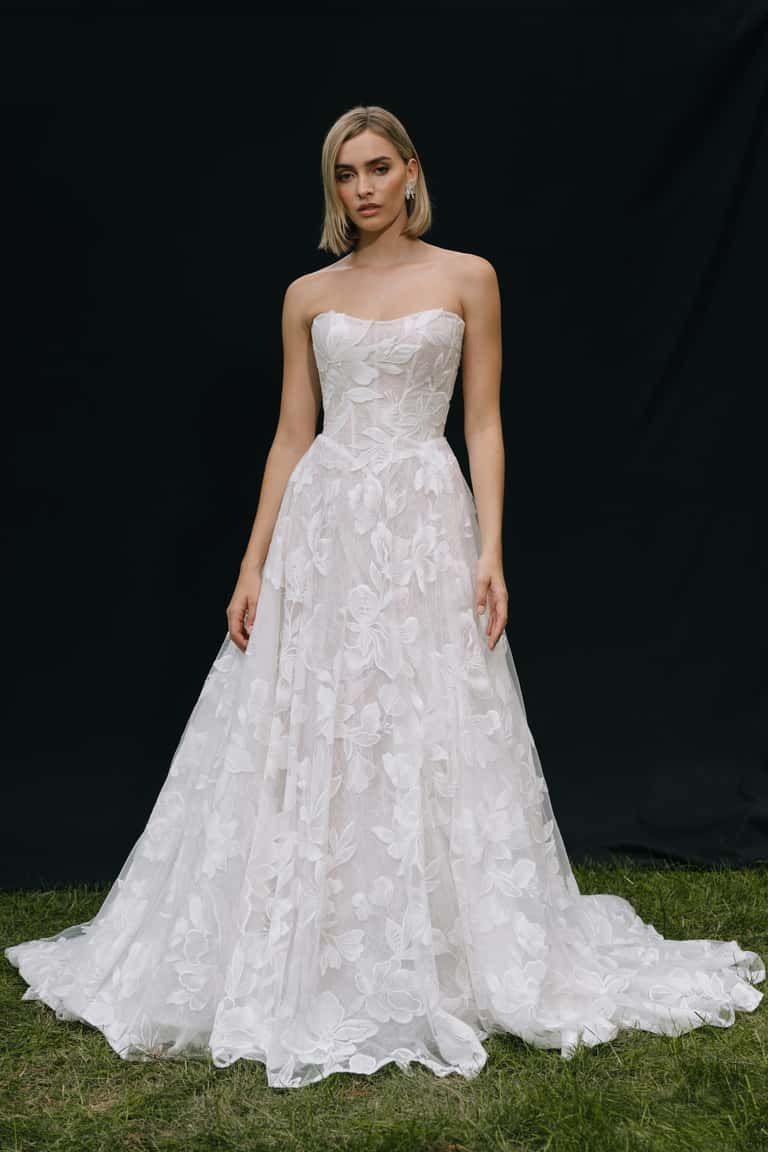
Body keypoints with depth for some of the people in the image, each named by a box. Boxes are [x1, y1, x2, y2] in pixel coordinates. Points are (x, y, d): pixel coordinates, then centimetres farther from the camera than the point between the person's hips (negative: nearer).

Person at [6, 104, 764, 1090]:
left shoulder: (466, 279, 5)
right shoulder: (308, 296, 10)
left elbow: (483, 425, 2)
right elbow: (290, 435, 9)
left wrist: (491, 552, -8)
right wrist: (253, 566, 3)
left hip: (425, 527, -2)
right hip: (321, 528, 2)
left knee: (428, 743, 1)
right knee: (305, 747, 4)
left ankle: (442, 966, 18)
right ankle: (304, 968, 20)